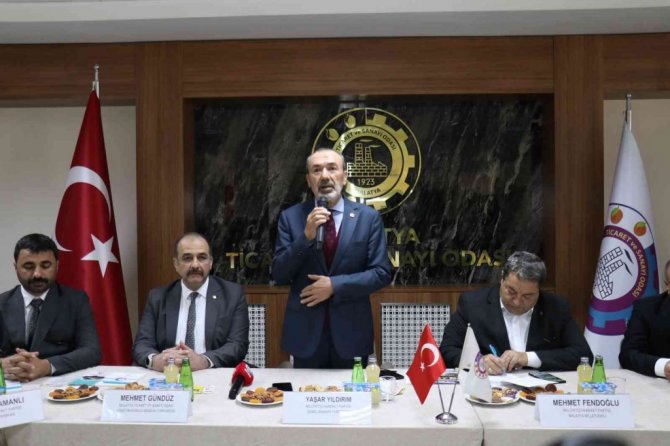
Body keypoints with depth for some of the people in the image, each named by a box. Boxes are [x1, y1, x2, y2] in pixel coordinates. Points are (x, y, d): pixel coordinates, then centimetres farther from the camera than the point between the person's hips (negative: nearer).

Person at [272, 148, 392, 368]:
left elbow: (381, 273, -3)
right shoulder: (290, 217, 1)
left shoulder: (368, 217, -1)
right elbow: (279, 275, -3)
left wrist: (335, 285, -14)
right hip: (305, 332, 0)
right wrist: (306, 237, -17)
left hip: (351, 332, 0)